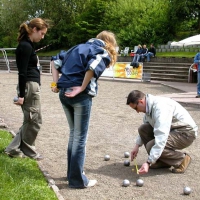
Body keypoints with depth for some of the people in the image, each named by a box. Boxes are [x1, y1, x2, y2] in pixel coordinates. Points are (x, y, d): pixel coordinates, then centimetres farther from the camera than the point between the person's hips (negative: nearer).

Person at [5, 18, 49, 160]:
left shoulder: (27, 45, 15)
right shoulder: (26, 46, -15)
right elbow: (22, 72, -18)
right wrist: (21, 95, -19)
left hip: (32, 86, 10)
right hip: (30, 87, -10)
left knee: (30, 121, 14)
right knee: (34, 121, 2)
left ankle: (14, 149, 18)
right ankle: (28, 151, 16)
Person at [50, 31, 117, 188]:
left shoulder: (80, 47, 21)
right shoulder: (103, 52, 0)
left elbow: (55, 60, 19)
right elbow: (93, 67, -23)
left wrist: (56, 83, 12)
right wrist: (82, 88, -14)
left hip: (64, 93, 7)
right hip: (81, 97, -7)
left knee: (73, 133, 21)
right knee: (80, 137, 4)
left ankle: (72, 172, 31)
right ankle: (77, 180, 11)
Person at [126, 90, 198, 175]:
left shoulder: (160, 107, -29)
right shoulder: (149, 107, 0)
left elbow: (161, 138, -36)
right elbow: (145, 124, 20)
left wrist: (148, 162, -36)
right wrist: (137, 145, 10)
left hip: (186, 132, -10)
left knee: (151, 146, -24)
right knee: (143, 129, -1)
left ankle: (182, 159, -2)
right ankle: (162, 161, 6)